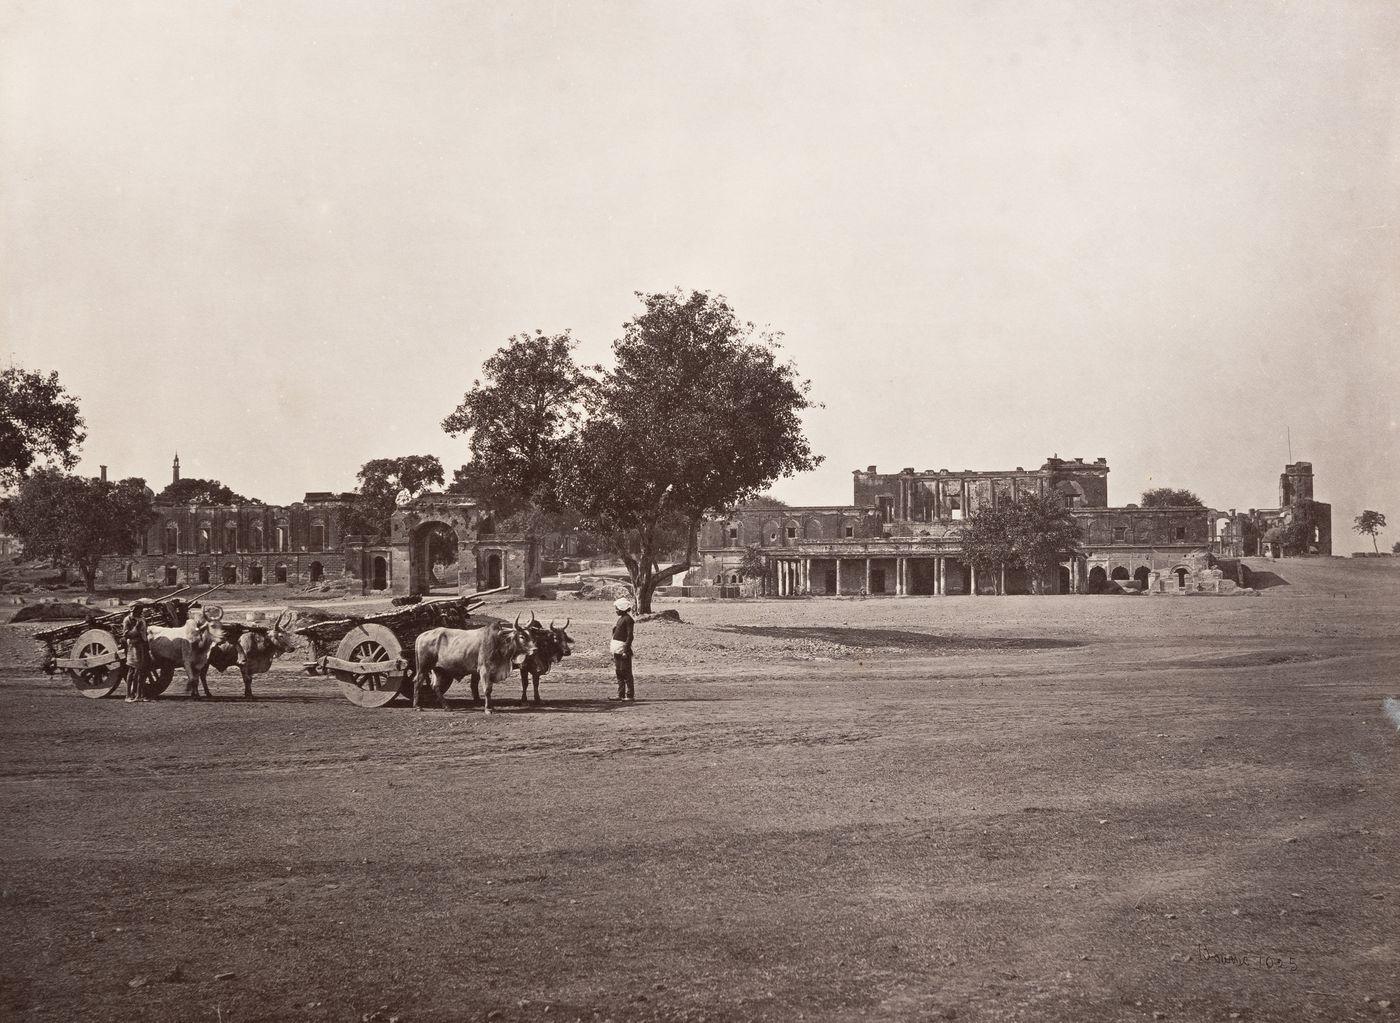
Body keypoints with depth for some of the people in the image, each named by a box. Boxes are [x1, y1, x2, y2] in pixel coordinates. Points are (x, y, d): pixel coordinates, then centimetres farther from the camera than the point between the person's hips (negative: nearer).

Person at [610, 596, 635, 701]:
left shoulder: (627, 619, -13)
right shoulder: (620, 618, 15)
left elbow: (630, 636, -18)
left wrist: (626, 650, -22)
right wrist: (611, 645, 20)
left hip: (623, 649, -10)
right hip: (617, 649, 10)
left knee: (626, 673, -6)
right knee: (619, 673, 13)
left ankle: (630, 695, -3)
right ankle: (621, 695, 19)